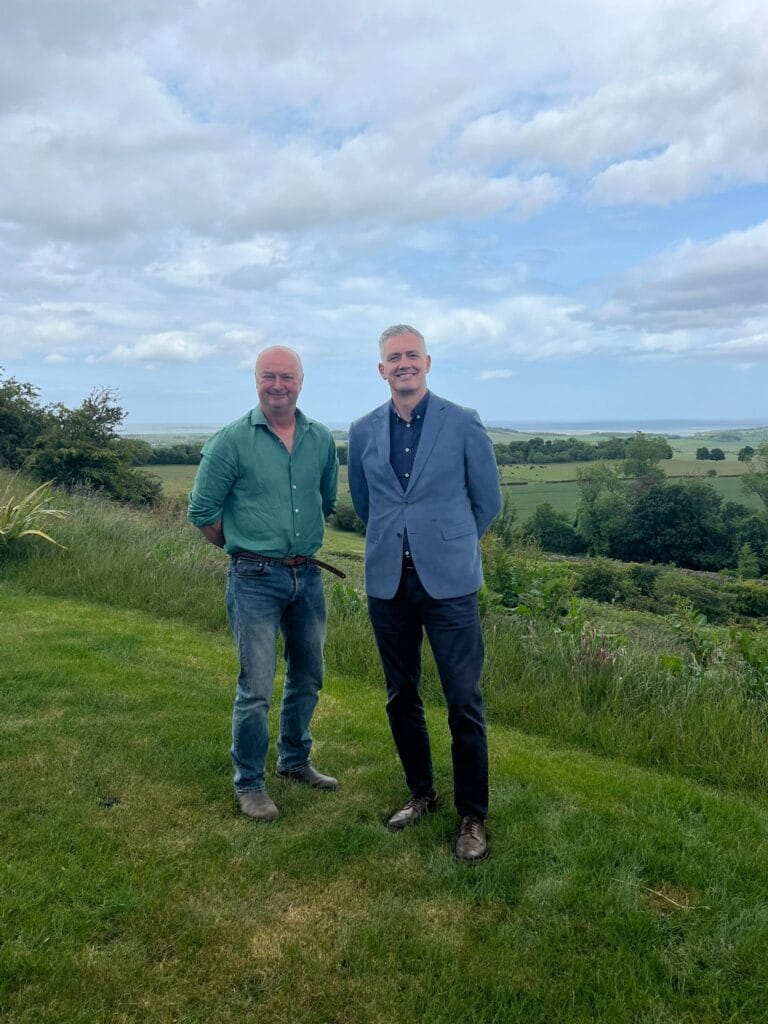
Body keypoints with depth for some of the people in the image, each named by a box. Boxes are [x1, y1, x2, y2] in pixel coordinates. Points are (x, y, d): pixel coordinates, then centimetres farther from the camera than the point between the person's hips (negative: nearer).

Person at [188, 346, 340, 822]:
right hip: (255, 579, -5)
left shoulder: (322, 439, 3)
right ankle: (249, 783, 19)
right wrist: (244, 549, 6)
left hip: (308, 575, 5)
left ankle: (296, 760, 37)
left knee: (308, 678, 16)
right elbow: (203, 510, -2)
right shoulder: (232, 441, -9)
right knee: (257, 689, -1)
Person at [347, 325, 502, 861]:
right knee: (401, 698, 13)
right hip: (388, 582, 4)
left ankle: (473, 816, 16)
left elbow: (489, 500, 5)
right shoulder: (363, 431, 6)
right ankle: (421, 794, 33)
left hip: (448, 582, -3)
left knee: (464, 703, 0)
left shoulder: (463, 424, -4)